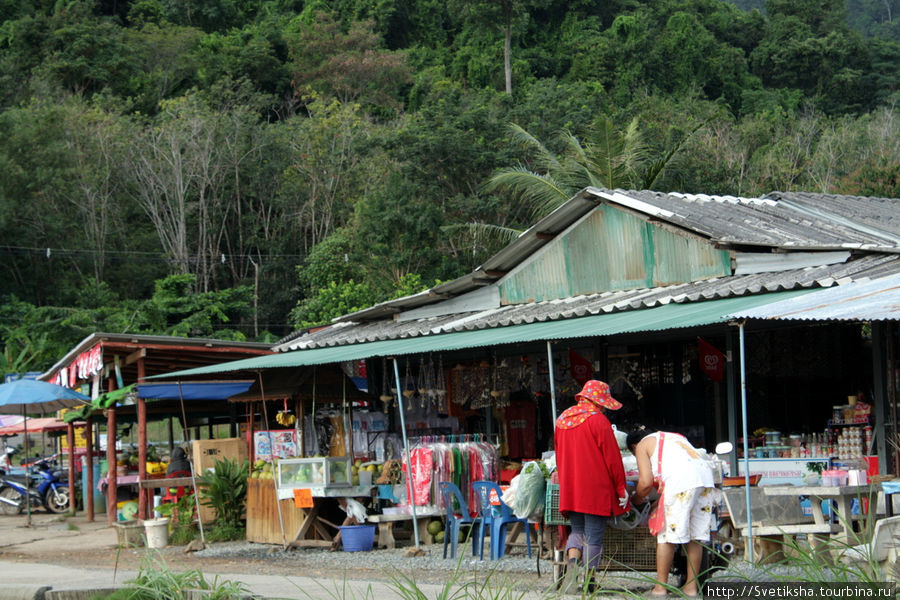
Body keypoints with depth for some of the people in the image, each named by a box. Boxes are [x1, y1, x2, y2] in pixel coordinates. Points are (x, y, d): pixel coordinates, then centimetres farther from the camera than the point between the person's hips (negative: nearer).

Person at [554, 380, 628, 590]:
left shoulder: (562, 420, 10)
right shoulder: (598, 421, -11)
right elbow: (612, 458, -10)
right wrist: (621, 489, -3)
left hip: (570, 491, 6)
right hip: (596, 490, -6)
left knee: (577, 531, 16)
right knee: (594, 537, 1)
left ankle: (572, 560, -13)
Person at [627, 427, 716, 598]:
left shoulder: (642, 445, 17)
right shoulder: (674, 436, 37)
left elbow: (646, 482, 4)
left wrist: (636, 498, 23)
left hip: (682, 481, -7)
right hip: (706, 478, 7)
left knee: (666, 534, 1)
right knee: (695, 536, 11)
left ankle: (661, 587, 4)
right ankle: (691, 586, 14)